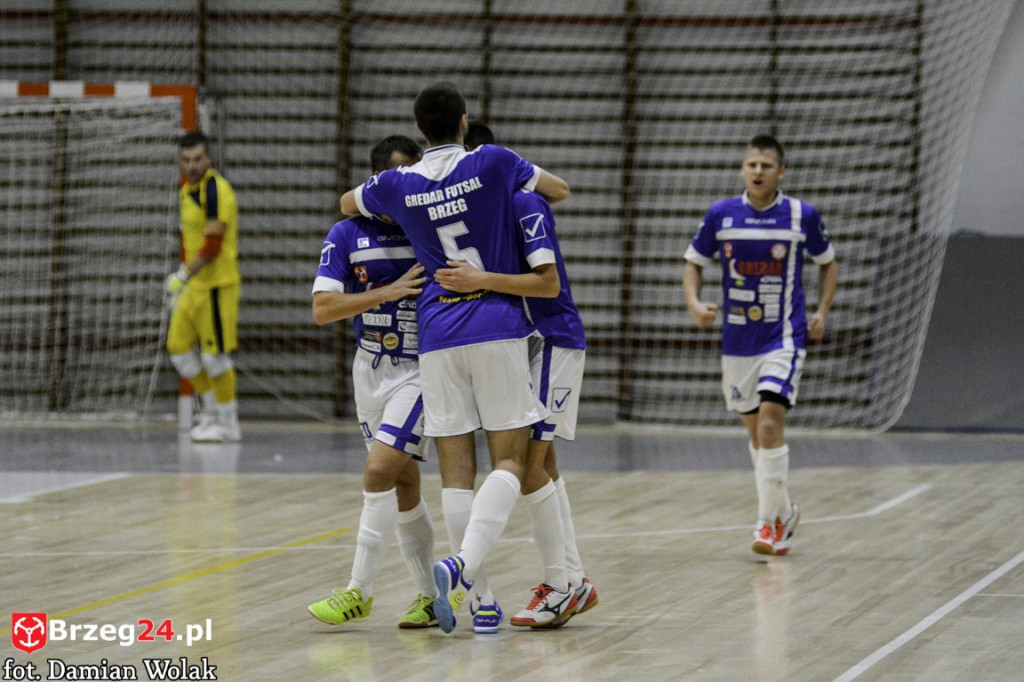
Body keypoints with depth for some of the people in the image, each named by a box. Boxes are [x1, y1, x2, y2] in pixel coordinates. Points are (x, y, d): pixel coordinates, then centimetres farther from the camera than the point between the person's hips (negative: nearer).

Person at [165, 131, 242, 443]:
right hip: (193, 286, 9)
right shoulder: (188, 190, 15)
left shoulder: (215, 189, -15)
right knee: (179, 347, 10)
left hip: (217, 284, -9)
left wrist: (184, 275, -23)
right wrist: (181, 280, 23)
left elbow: (213, 244, -22)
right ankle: (211, 410, 23)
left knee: (215, 353, -5)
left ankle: (228, 424, 4)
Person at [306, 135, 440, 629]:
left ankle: (359, 591, -7)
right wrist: (390, 291, -21)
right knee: (403, 486, 9)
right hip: (370, 368, 3)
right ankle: (431, 596, 19)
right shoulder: (347, 235, -3)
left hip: (422, 369, -3)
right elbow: (322, 308, -12)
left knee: (379, 472, -15)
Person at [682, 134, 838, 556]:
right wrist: (695, 303, -8)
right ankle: (784, 512, 32)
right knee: (756, 432, 13)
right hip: (737, 341, 3)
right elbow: (694, 263, 10)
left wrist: (822, 313, 1)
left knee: (770, 423, -19)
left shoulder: (802, 216, -5)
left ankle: (770, 521, -10)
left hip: (784, 338, -3)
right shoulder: (721, 215, -1)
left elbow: (827, 263, 11)